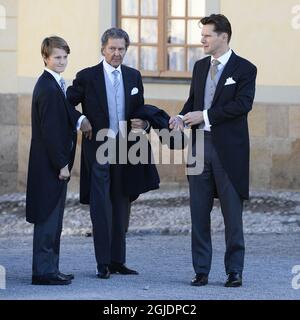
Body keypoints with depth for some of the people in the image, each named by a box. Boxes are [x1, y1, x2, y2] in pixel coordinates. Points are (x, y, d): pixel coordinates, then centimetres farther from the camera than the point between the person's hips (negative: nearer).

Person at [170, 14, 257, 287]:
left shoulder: (244, 69, -4)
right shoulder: (200, 67, 15)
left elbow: (243, 104, -16)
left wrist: (204, 115, -19)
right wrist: (182, 116, -3)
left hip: (228, 149, -6)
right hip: (200, 146, 6)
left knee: (232, 213, 0)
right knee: (199, 212, 5)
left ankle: (234, 272, 6)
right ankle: (201, 271, 10)